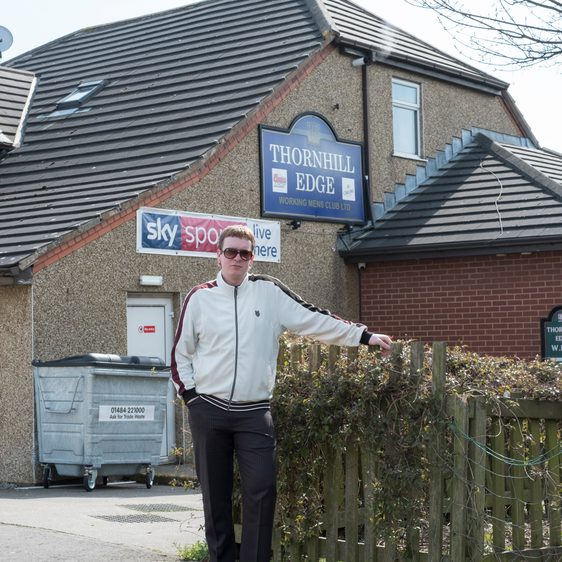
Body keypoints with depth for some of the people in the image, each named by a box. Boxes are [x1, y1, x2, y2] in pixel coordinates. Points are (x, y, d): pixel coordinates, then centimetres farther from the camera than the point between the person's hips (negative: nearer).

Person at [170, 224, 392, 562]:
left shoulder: (268, 292, 3)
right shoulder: (200, 297, 5)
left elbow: (315, 321, 2)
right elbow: (181, 353, 12)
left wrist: (364, 336, -1)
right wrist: (189, 394, 3)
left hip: (255, 413, 0)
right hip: (208, 411, 1)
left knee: (261, 489, -11)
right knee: (215, 495, 5)